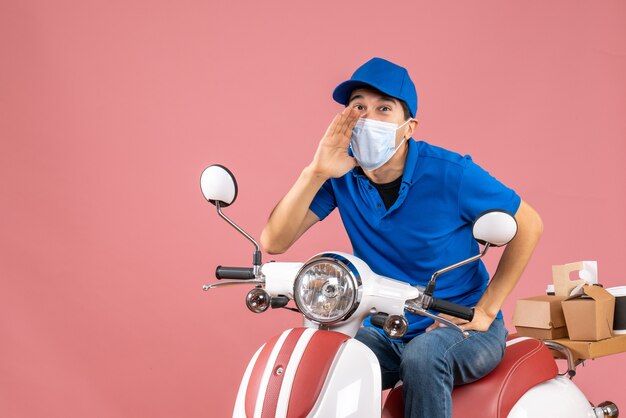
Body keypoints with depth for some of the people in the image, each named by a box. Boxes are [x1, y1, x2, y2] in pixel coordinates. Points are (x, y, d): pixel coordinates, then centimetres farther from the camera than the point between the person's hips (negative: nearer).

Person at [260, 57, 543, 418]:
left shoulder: (451, 174, -17)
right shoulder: (342, 174, -7)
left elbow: (529, 225, -6)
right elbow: (273, 242, -15)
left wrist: (485, 310, -9)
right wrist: (316, 173, -29)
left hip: (461, 327, -2)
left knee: (423, 356, -34)